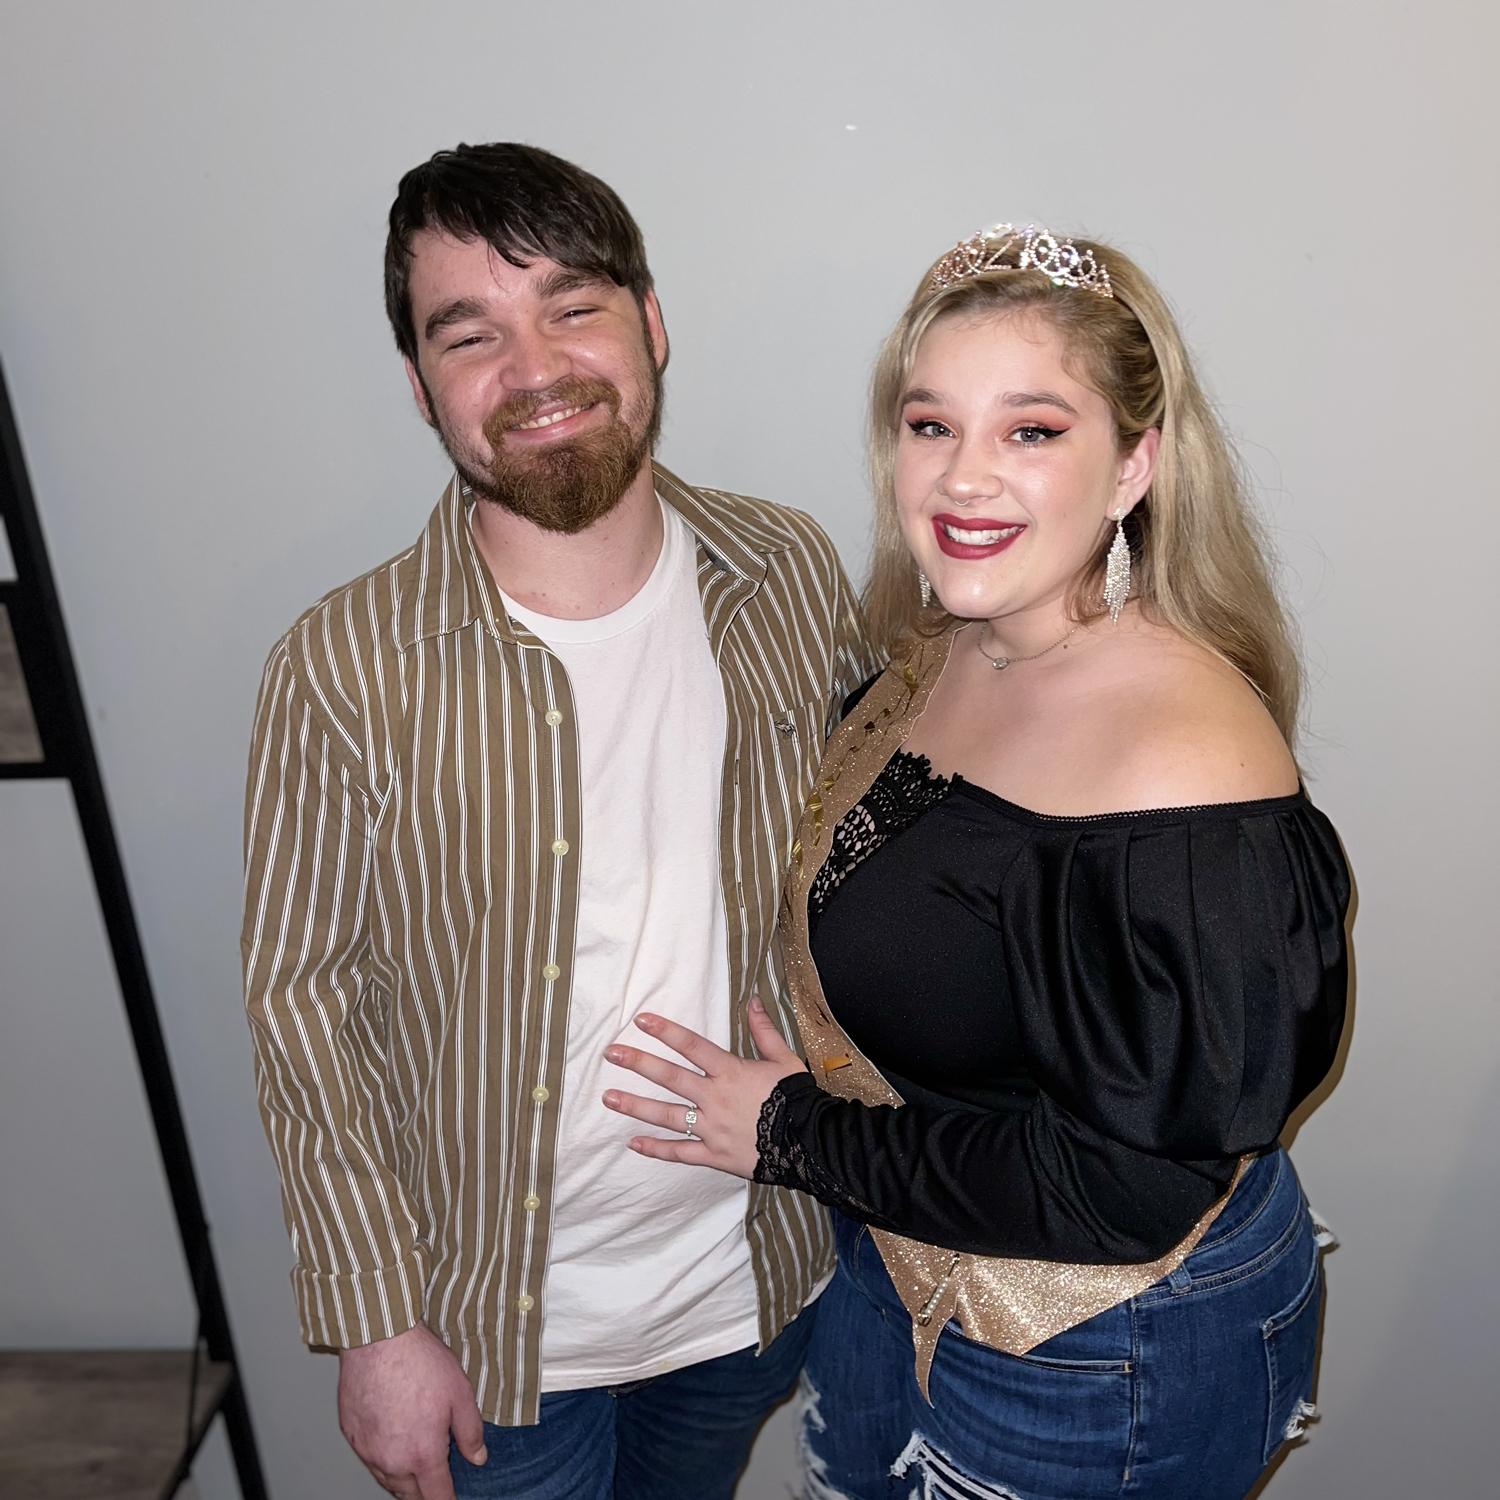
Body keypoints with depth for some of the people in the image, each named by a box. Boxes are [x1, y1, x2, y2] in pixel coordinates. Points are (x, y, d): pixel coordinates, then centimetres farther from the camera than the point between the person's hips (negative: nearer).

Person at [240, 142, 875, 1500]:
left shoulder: (792, 578, -11)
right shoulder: (346, 671, -21)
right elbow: (307, 1005, -13)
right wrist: (376, 1328, -9)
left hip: (763, 1271, 4)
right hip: (503, 1315, -3)